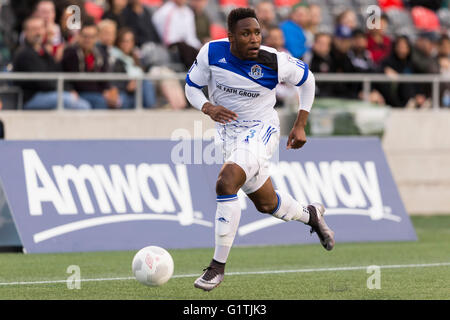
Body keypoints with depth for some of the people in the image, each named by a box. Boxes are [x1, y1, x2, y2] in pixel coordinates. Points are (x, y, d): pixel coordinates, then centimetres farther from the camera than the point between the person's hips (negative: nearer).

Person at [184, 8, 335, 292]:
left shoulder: (274, 61, -21)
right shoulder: (212, 53, -15)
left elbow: (307, 79, -1)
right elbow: (192, 86, 0)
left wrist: (300, 125, -1)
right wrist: (209, 108, -22)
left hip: (261, 130, -5)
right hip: (229, 130, 5)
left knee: (226, 183, -27)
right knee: (266, 204, 17)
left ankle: (218, 266, -20)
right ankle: (310, 215, 50)